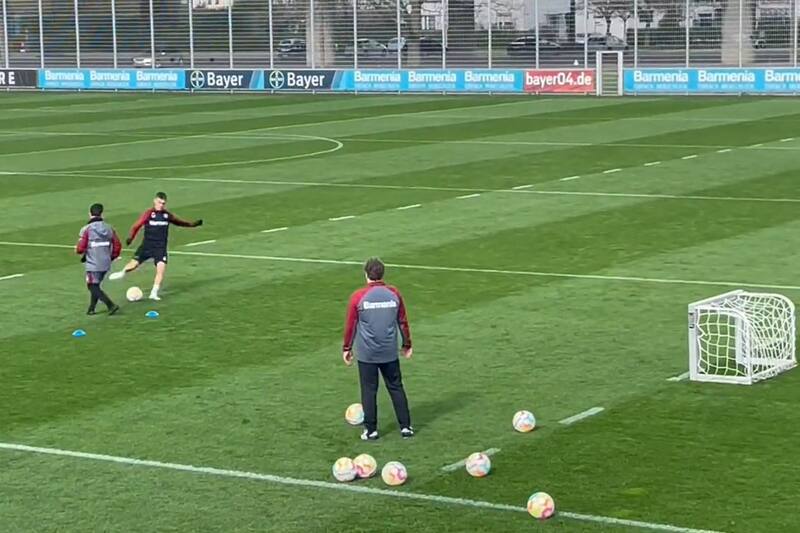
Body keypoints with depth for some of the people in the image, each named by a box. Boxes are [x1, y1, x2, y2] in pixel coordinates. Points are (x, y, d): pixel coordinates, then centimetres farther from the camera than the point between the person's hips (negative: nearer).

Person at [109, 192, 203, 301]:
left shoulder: (167, 215, 4)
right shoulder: (149, 213, -10)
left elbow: (178, 221, 22)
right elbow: (137, 225, -18)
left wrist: (192, 224, 19)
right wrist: (130, 237, -33)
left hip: (161, 248, 2)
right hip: (147, 246, -2)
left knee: (161, 268, -13)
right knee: (133, 264, 1)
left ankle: (154, 293, -4)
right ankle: (122, 273, 37)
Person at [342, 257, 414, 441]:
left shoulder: (358, 297, -9)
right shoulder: (394, 294, -2)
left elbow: (350, 325, -3)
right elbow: (403, 321, 6)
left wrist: (347, 349, 9)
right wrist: (407, 345, 19)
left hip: (366, 354, -2)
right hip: (390, 352, 2)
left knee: (369, 390, 7)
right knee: (396, 388, 12)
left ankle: (371, 430, 10)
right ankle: (406, 427, 13)